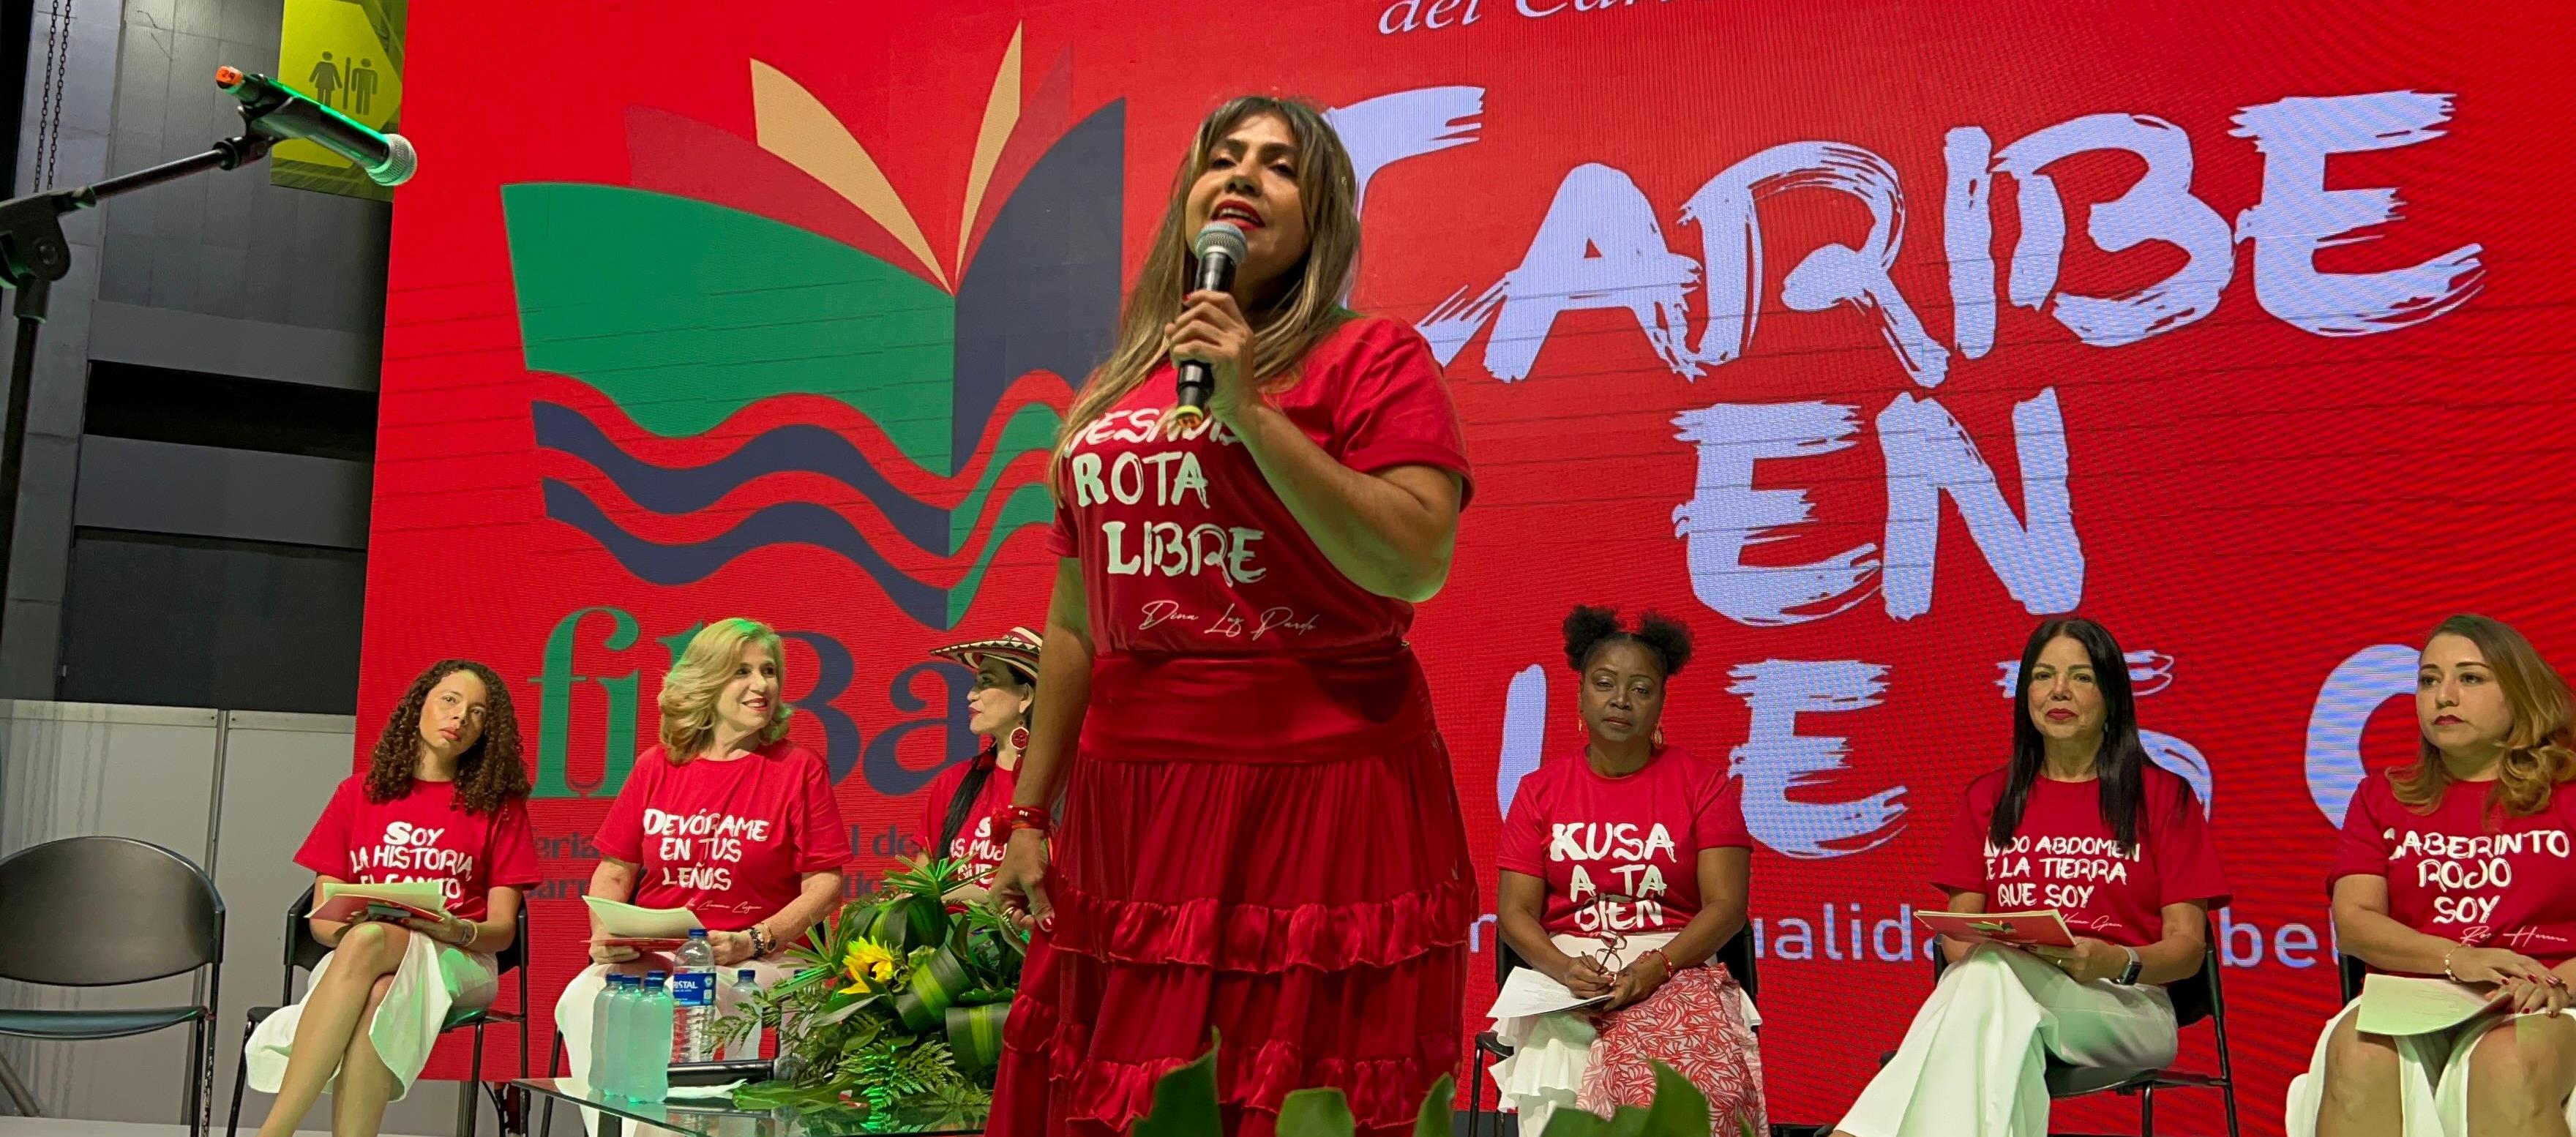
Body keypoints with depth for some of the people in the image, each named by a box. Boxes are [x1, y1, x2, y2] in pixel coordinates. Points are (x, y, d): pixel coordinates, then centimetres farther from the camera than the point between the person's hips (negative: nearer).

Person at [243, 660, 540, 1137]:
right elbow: (321, 918, 12)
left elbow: (502, 929, 6)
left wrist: (457, 930, -17)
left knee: (367, 943, -36)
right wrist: (350, 927, -11)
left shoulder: (497, 805, 12)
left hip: (456, 963, -1)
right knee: (373, 999, -37)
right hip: (350, 954, 2)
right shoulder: (359, 793, 16)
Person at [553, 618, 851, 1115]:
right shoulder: (656, 767, 11)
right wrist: (606, 934, -5)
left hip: (758, 959, -3)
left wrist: (752, 941, -15)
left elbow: (825, 883, -3)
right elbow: (615, 872, 16)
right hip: (649, 954, 3)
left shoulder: (799, 770, 2)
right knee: (581, 1001, -26)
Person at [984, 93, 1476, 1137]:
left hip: (1317, 804, -5)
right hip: (1129, 807, 5)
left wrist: (1247, 407, -15)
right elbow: (1076, 620, 17)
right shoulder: (1112, 391, 15)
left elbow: (1417, 564, -14)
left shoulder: (1371, 358, 0)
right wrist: (1029, 814, 15)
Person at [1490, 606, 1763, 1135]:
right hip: (1568, 977, 1)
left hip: (1678, 970, -1)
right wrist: (1564, 969, -15)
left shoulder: (1704, 784, 7)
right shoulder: (1540, 790, 11)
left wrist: (1654, 969, -18)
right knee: (1555, 1076, -33)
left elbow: (1726, 905, -1)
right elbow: (1515, 911, 6)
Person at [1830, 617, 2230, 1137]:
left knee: (1986, 976, -38)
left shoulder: (2163, 796, 10)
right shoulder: (1989, 798, 20)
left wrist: (2118, 963, -19)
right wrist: (1968, 947, -11)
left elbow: (2187, 947, 4)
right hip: (2000, 1001, 2)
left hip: (2127, 1010, -2)